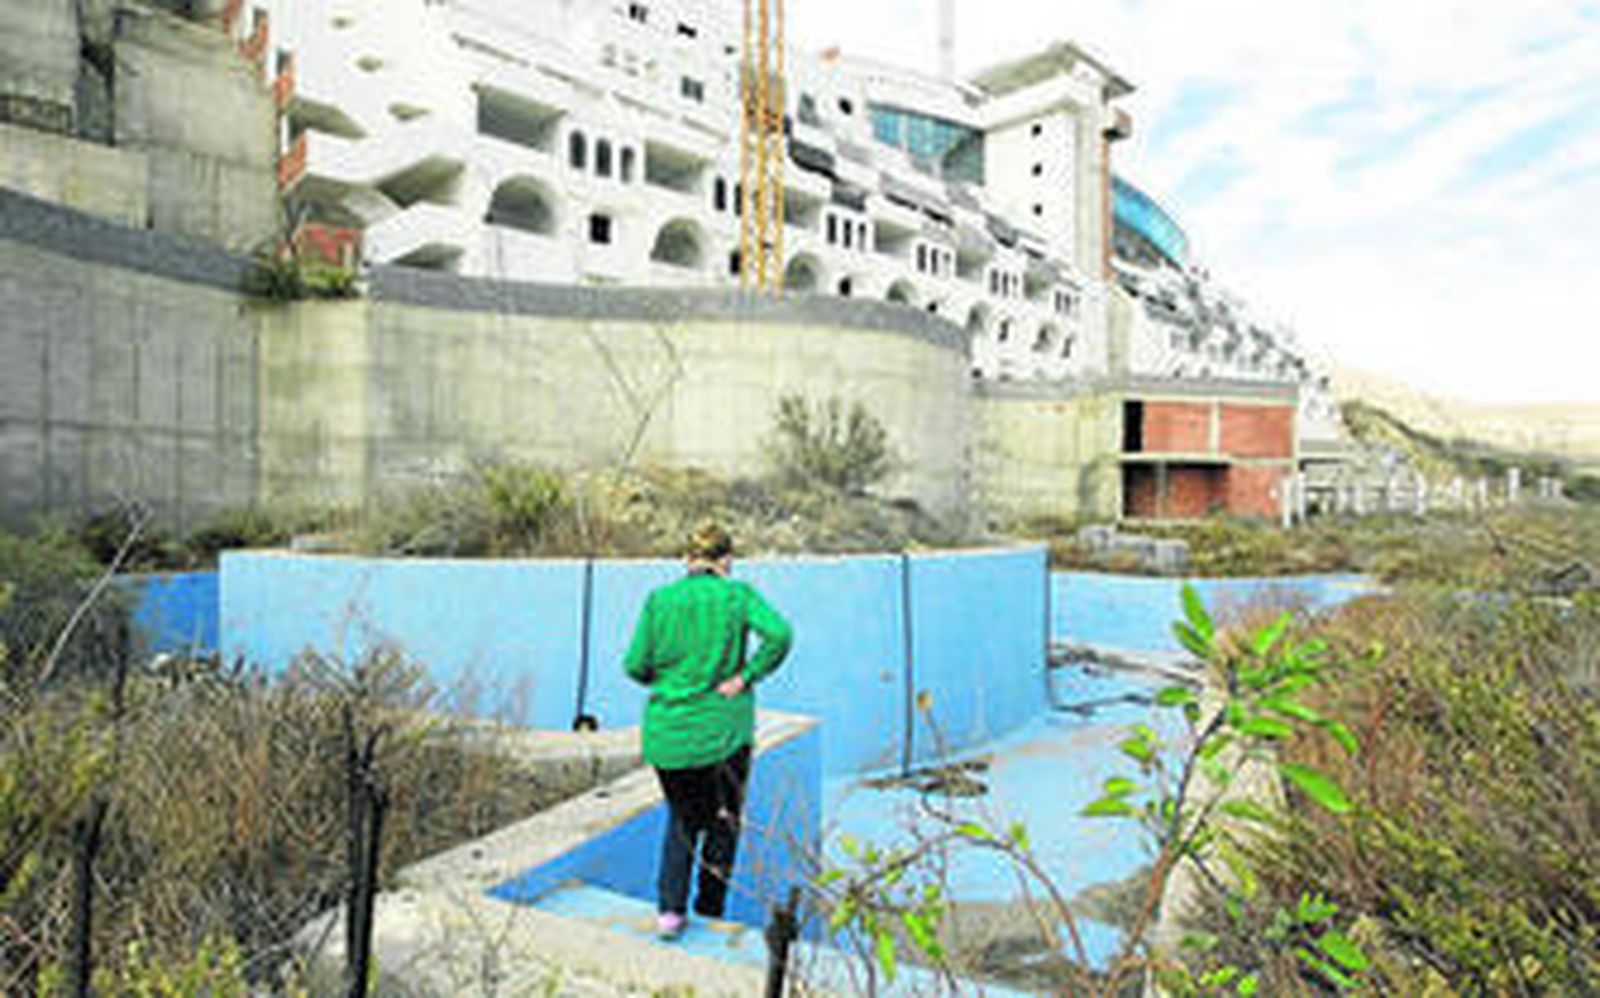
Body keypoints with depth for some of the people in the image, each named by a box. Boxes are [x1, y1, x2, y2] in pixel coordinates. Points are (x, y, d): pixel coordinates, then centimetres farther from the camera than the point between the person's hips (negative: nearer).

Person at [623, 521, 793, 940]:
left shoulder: (659, 600, -1)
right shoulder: (738, 595, -5)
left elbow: (635, 666, -4)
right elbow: (779, 635, -21)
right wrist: (745, 677, -12)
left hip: (667, 733, 2)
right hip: (723, 732, -2)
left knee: (682, 819, 23)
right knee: (722, 823, 19)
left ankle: (669, 909, 10)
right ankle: (709, 916, 26)